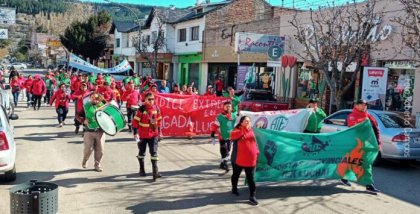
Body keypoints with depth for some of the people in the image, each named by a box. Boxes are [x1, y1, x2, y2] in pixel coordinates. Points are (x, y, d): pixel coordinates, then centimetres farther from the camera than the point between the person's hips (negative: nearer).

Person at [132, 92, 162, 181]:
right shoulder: (142, 109, -12)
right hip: (143, 135, -2)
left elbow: (159, 120, 10)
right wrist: (135, 133, -15)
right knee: (142, 152, 13)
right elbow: (135, 121, -11)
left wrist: (159, 132, 11)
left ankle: (155, 172, -2)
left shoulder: (156, 108, -1)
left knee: (154, 152, -4)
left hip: (153, 134, 2)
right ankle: (142, 170, 30)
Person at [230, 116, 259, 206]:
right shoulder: (237, 130, -9)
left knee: (250, 178, 1)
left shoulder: (250, 130, 9)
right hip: (238, 159, -3)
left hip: (250, 159, 4)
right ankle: (234, 189, 42)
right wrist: (245, 129, -37)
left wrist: (256, 151, 12)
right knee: (236, 175, 18)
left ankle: (252, 196, 5)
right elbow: (233, 135, -33)